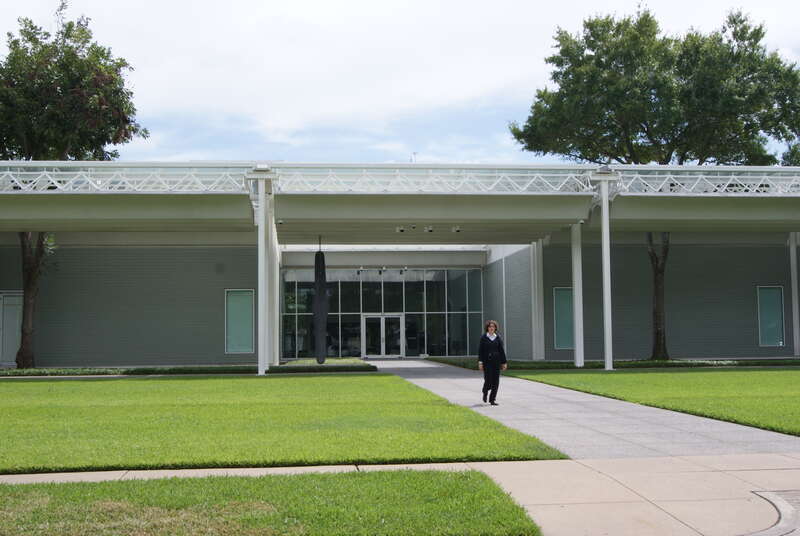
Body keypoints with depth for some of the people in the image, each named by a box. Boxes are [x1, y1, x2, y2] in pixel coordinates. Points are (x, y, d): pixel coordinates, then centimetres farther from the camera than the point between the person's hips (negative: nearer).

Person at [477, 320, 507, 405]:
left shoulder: (498, 338, 6)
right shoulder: (483, 337, 0)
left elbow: (502, 351, 8)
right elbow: (480, 351, -2)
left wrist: (504, 362, 6)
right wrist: (480, 362, -9)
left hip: (496, 361, 3)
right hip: (487, 361, -2)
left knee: (496, 381, -1)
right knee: (488, 380, -7)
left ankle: (492, 400, 7)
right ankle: (485, 392, 26)